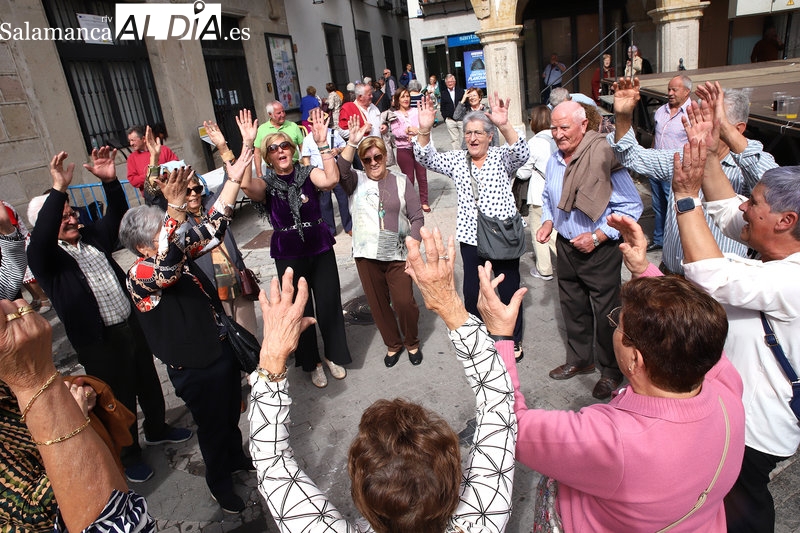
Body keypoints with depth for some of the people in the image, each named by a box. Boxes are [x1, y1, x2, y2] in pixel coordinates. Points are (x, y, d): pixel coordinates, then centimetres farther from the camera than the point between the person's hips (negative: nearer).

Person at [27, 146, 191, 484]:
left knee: (149, 383, 23)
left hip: (133, 325, 6)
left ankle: (157, 429, 48)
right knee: (120, 400, 10)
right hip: (100, 342, -6)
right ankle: (129, 455, 34)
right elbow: (40, 237, -32)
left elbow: (117, 214, 2)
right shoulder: (45, 258, -12)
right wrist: (58, 189, -42)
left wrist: (109, 181, -17)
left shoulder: (93, 236, 6)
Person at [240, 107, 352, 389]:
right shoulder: (266, 183, -3)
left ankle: (334, 356, 32)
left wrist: (322, 144, -28)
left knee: (329, 304, 7)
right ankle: (312, 363, 30)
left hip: (320, 248, 1)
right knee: (300, 310, 8)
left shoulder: (307, 173, -1)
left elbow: (331, 179, -22)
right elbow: (246, 185, -27)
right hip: (288, 255, 0)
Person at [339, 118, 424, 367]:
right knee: (378, 304, 11)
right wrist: (352, 142, -24)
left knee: (404, 302, -1)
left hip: (397, 254, -1)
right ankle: (392, 344, 33)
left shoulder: (401, 181, 4)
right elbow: (341, 172, -19)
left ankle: (412, 343, 27)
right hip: (367, 255, 1)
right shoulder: (357, 181, 5)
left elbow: (417, 217, 2)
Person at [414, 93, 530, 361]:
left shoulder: (501, 157, -3)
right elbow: (427, 159, -6)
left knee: (509, 289, 10)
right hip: (471, 237, 3)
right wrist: (424, 131, -25)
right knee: (471, 290, 10)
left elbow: (522, 154, -23)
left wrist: (504, 126, -40)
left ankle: (514, 339, 30)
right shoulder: (457, 160, 6)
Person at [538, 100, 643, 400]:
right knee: (572, 307, 19)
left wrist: (598, 236, -22)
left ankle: (611, 371, 26)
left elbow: (631, 206, -18)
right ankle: (580, 359, 39)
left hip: (600, 250, -7)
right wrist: (548, 222, 2)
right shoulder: (554, 161, 4)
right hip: (566, 246, 7)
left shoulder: (604, 157, -20)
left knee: (606, 313, 6)